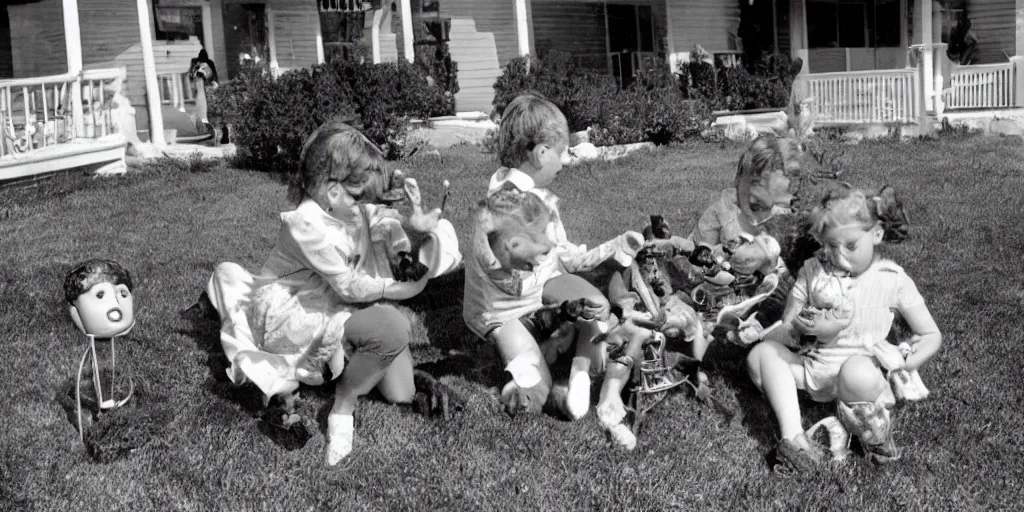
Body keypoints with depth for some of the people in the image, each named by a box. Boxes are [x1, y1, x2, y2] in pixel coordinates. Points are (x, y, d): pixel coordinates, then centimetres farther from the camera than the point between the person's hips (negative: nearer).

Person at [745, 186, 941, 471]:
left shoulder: (893, 279, -1)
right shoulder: (813, 272, 6)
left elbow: (931, 335, 4)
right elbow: (783, 335, 6)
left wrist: (905, 365, -15)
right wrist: (798, 328, -18)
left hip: (864, 368, -5)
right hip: (814, 369, 5)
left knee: (857, 371, -40)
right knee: (762, 353, -18)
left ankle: (876, 439, -12)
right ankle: (794, 441, -28)